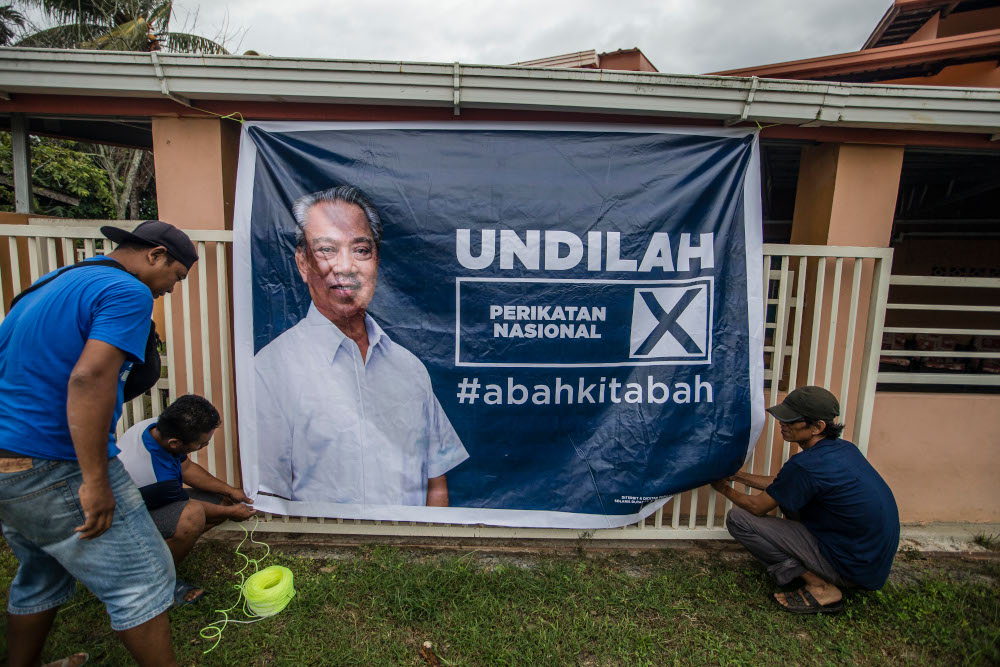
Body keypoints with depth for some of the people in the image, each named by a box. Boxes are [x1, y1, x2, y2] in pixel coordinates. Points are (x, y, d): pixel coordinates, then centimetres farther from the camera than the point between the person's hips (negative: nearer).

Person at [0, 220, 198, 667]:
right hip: (56, 470, -9)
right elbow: (89, 379, -27)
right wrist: (96, 482, -25)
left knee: (41, 576, 26)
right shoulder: (129, 292, -14)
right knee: (142, 581, 2)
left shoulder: (48, 285, 15)